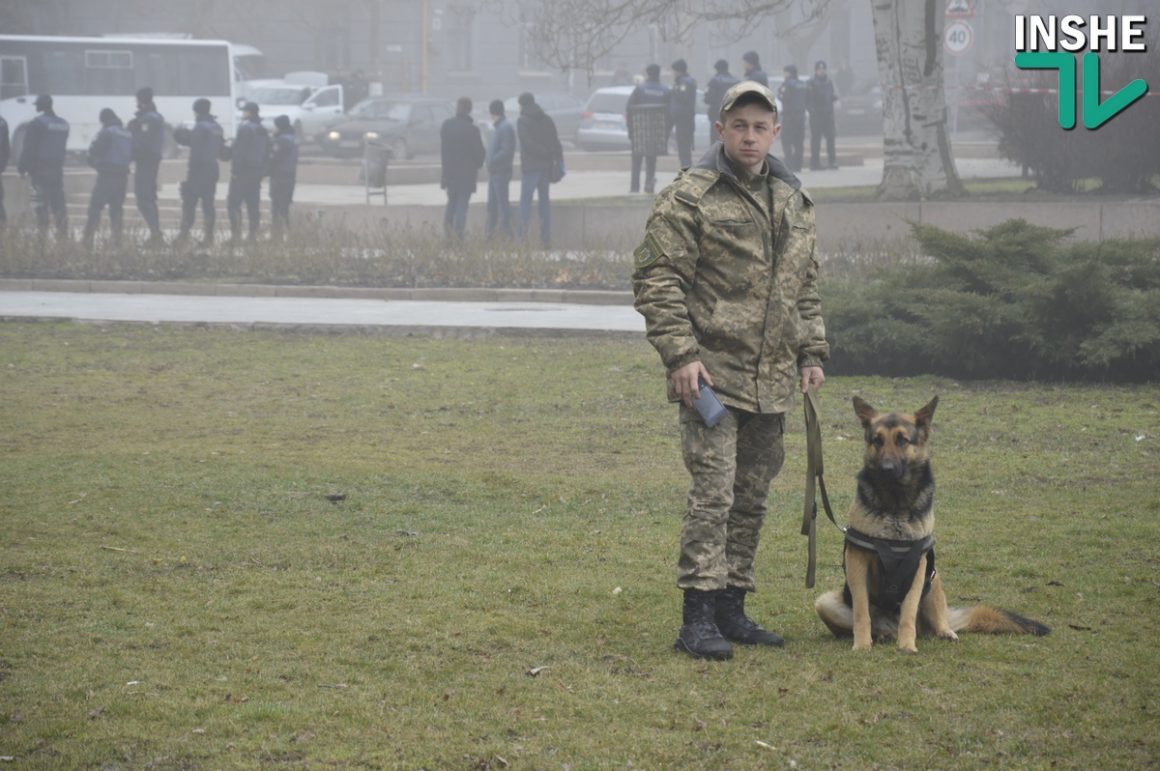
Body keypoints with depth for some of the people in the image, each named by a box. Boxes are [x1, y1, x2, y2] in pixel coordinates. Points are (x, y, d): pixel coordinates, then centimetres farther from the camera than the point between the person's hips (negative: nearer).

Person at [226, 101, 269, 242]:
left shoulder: (245, 129, -12)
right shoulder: (263, 131, 15)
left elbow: (239, 151, -18)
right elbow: (267, 153, 17)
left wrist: (234, 170, -15)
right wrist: (262, 170, 17)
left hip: (243, 171, -8)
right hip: (257, 172, 8)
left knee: (233, 204, -6)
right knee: (254, 205, 9)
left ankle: (236, 234, -14)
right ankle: (253, 236, 8)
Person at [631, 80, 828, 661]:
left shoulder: (793, 201, 15)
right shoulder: (688, 199, -7)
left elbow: (805, 285, 24)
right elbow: (656, 280, -9)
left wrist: (811, 352, 16)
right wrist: (681, 354, -16)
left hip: (772, 381, 7)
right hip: (713, 373, -7)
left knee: (752, 498, 10)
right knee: (712, 493, -11)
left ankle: (730, 608, 19)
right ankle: (698, 618, -9)